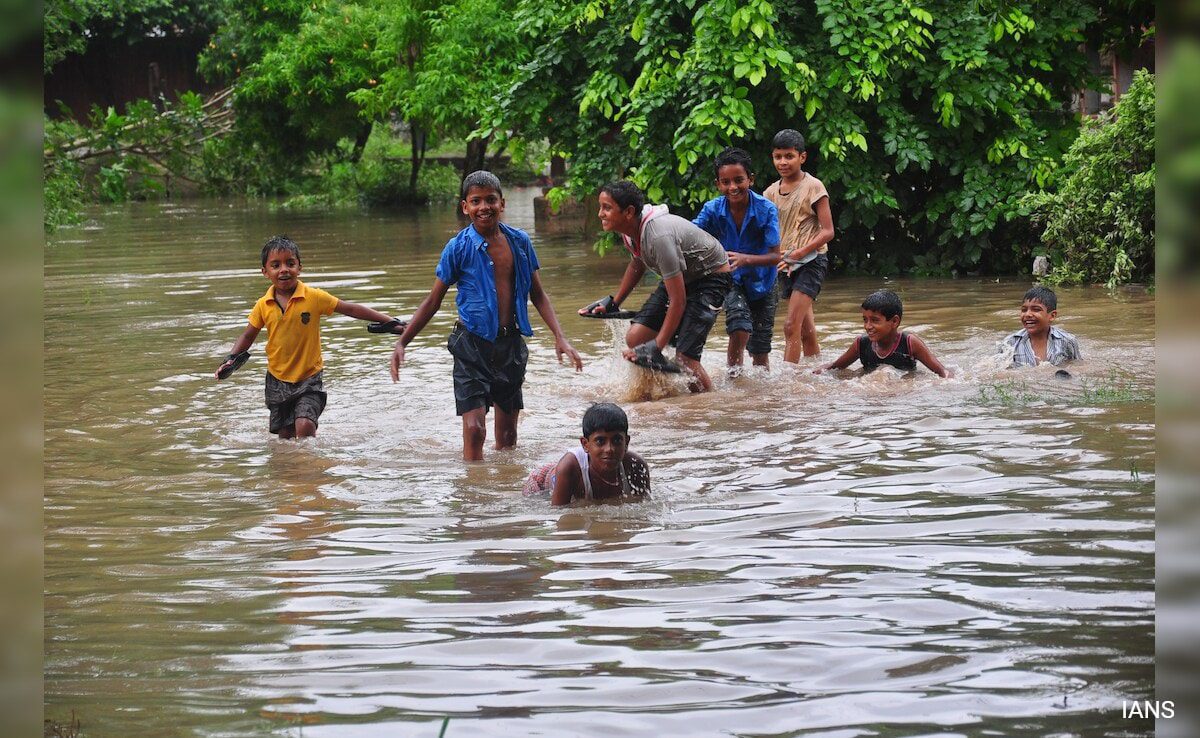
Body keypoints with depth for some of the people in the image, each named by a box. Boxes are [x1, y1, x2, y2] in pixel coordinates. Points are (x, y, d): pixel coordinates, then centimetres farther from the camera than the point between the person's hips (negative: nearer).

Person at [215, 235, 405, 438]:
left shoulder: (314, 297, -11)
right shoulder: (263, 306, -4)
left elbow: (350, 309, -5)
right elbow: (248, 336, 10)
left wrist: (389, 321, -8)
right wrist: (231, 359, -5)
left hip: (309, 378, -3)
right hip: (278, 379, 3)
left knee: (305, 426, -21)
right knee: (285, 434, 9)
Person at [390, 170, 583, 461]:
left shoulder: (519, 241, 3)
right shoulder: (458, 248, -7)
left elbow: (538, 295, 12)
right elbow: (433, 301, 0)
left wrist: (560, 338, 1)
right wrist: (402, 342, -6)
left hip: (511, 343, 4)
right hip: (473, 344, -4)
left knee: (507, 434, 12)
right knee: (474, 428, -14)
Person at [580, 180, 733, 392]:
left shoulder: (659, 237, -36)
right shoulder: (630, 229, -9)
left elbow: (678, 301, -32)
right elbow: (637, 264, 17)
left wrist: (657, 347, -30)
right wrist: (613, 302, 15)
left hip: (711, 277, -9)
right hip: (682, 277, 9)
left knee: (684, 357, -19)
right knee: (635, 339, -5)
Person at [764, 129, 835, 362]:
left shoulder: (813, 187, -8)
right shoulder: (772, 192, 8)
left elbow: (827, 232, -12)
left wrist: (797, 255, -20)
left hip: (811, 260, -6)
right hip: (787, 264, 6)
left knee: (791, 326, -16)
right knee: (806, 329, 11)